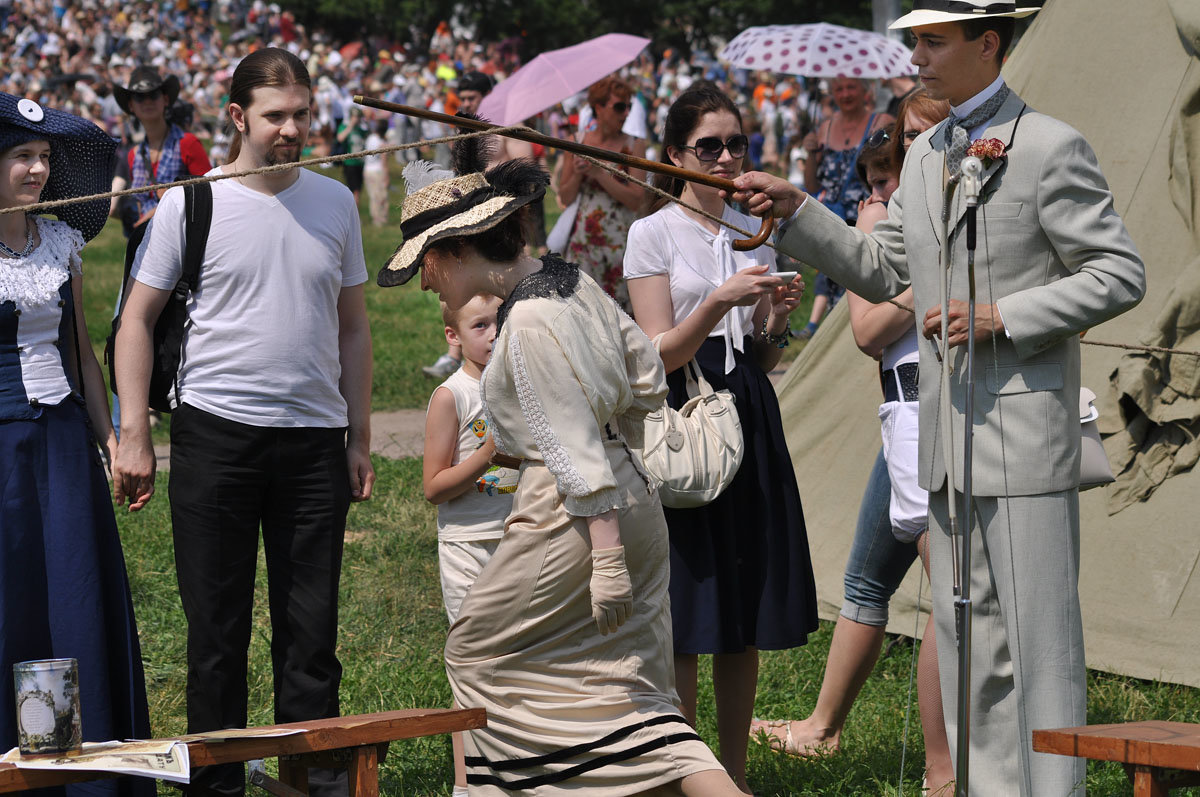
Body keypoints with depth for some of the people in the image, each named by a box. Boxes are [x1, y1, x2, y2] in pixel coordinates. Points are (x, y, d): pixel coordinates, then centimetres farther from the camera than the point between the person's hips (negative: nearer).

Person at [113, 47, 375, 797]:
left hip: (315, 438, 2)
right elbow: (138, 318, 2)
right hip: (217, 432, -2)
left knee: (312, 624, 6)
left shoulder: (336, 203, 8)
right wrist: (134, 434, -4)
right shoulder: (190, 203, -1)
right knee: (217, 624, 4)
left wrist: (360, 437, 10)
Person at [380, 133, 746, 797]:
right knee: (631, 692, 10)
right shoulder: (572, 282, 8)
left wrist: (606, 559, -24)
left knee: (478, 654, 10)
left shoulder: (528, 323, -19)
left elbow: (576, 449, -23)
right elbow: (647, 379, 17)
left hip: (573, 517, -9)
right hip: (633, 505, 9)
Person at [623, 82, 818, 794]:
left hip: (750, 416, 5)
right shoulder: (653, 234, -2)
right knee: (682, 621, -4)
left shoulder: (755, 231, 13)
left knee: (746, 610, 7)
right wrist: (720, 300, -21)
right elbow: (660, 354, -9)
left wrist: (774, 318, -4)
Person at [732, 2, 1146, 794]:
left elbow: (1121, 274, -8)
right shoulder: (926, 155, 16)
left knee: (1039, 639, -7)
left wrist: (1002, 317, -16)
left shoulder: (1049, 147, -8)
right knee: (967, 643, 11)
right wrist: (795, 210, 11)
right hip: (949, 442, 8)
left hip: (1025, 436, -8)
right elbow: (880, 271, 22)